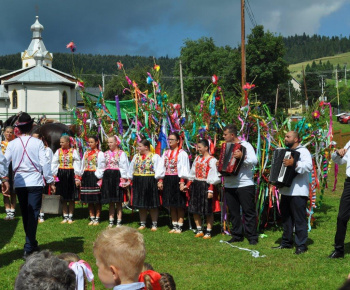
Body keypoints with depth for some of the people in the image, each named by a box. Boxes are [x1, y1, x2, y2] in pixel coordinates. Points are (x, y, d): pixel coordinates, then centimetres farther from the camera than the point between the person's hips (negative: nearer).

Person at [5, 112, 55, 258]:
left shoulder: (12, 144, -1)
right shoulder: (37, 143, -6)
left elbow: (4, 162, 1)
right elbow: (44, 163, -7)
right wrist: (51, 181, 1)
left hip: (19, 183, 3)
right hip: (35, 183, -3)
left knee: (25, 214, 16)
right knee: (33, 214, -1)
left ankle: (31, 243, 28)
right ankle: (29, 248, -7)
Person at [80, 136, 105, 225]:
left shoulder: (99, 153, -4)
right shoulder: (86, 153, 15)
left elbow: (101, 167, -8)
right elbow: (83, 165, 17)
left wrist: (99, 177, -15)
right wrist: (81, 175, 9)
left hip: (95, 176, -6)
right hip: (86, 176, 6)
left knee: (97, 200, -1)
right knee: (89, 200, 9)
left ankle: (97, 219, 7)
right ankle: (92, 218, 17)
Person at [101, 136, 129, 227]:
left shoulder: (121, 153, -2)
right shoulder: (106, 153, 13)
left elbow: (124, 167, -6)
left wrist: (123, 179, -12)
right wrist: (101, 178, 9)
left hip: (117, 176, -5)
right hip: (107, 177, 5)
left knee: (118, 201, 0)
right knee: (110, 201, 9)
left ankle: (119, 221, 4)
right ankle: (111, 221, 14)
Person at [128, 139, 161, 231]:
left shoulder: (155, 157, -5)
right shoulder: (136, 157, 11)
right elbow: (131, 170, 17)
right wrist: (130, 179, 12)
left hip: (150, 183, -5)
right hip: (138, 183, 5)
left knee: (152, 205, 2)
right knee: (141, 205, 10)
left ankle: (154, 224, 11)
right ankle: (142, 224, 21)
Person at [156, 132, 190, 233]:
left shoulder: (182, 153, -6)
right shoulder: (166, 153, 13)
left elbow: (184, 168, -11)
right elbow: (162, 167, 12)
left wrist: (182, 181, -19)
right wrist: (160, 180, 4)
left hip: (177, 180, -6)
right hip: (168, 180, 6)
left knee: (179, 205, 0)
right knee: (172, 205, 10)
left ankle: (179, 227, 6)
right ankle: (174, 226, 16)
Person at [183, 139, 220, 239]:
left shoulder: (211, 160, -9)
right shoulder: (197, 158, 12)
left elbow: (213, 177, -13)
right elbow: (192, 174, 17)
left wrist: (210, 190, -19)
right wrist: (187, 185, 13)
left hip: (205, 186, -7)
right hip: (195, 186, 7)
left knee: (208, 210, 0)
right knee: (195, 209, 9)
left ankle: (208, 232, 9)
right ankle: (199, 230, 20)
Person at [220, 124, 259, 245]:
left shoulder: (245, 145, -5)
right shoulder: (226, 146, 13)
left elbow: (254, 160, -18)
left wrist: (242, 156, -31)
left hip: (245, 184, -6)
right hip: (229, 185, 6)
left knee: (248, 211, -2)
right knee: (233, 212, 10)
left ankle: (252, 237, 2)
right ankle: (237, 235, 19)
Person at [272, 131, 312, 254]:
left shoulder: (303, 151, -7)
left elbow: (309, 166, -24)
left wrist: (294, 164, -36)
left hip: (298, 192, -9)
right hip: (286, 191, 9)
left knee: (299, 219, -6)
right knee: (286, 218, 13)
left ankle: (301, 245, -3)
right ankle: (286, 242, 22)